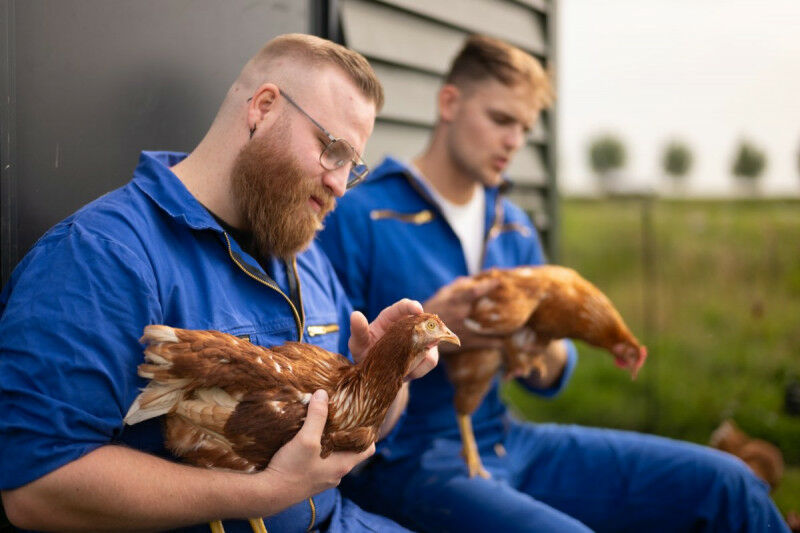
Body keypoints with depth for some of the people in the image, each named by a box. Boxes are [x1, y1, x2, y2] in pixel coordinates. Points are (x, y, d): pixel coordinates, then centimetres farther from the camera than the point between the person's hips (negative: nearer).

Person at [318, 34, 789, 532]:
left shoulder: (515, 226, 13)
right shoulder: (356, 216, -9)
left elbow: (549, 380, 15)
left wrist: (544, 340, -7)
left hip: (507, 440, 7)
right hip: (403, 459, -6)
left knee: (726, 483, -4)